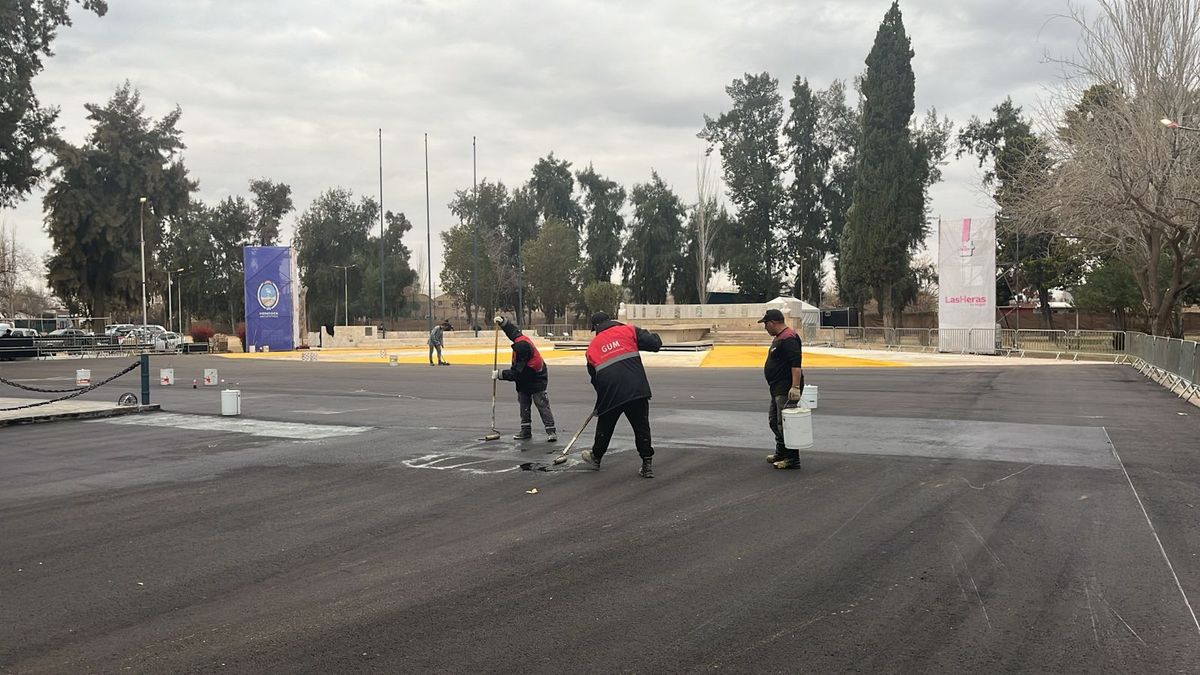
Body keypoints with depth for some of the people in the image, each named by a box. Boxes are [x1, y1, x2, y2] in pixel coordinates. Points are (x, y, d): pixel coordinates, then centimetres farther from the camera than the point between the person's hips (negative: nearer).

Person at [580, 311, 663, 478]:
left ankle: (596, 457, 40)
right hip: (637, 389, -1)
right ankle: (646, 465, 7)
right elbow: (655, 343, -1)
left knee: (605, 426, 22)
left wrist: (601, 397, 33)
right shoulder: (628, 331, 7)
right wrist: (650, 336, 23)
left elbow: (594, 376, 21)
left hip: (610, 394, 1)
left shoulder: (593, 345, 15)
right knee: (641, 426, 8)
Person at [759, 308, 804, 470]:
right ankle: (781, 454, 31)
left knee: (784, 423, -9)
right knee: (775, 421, 19)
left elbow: (796, 364, -27)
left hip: (786, 390, -11)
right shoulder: (779, 337, 17)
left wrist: (795, 387, -32)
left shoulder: (788, 339, -18)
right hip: (778, 389, 11)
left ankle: (793, 459, -4)